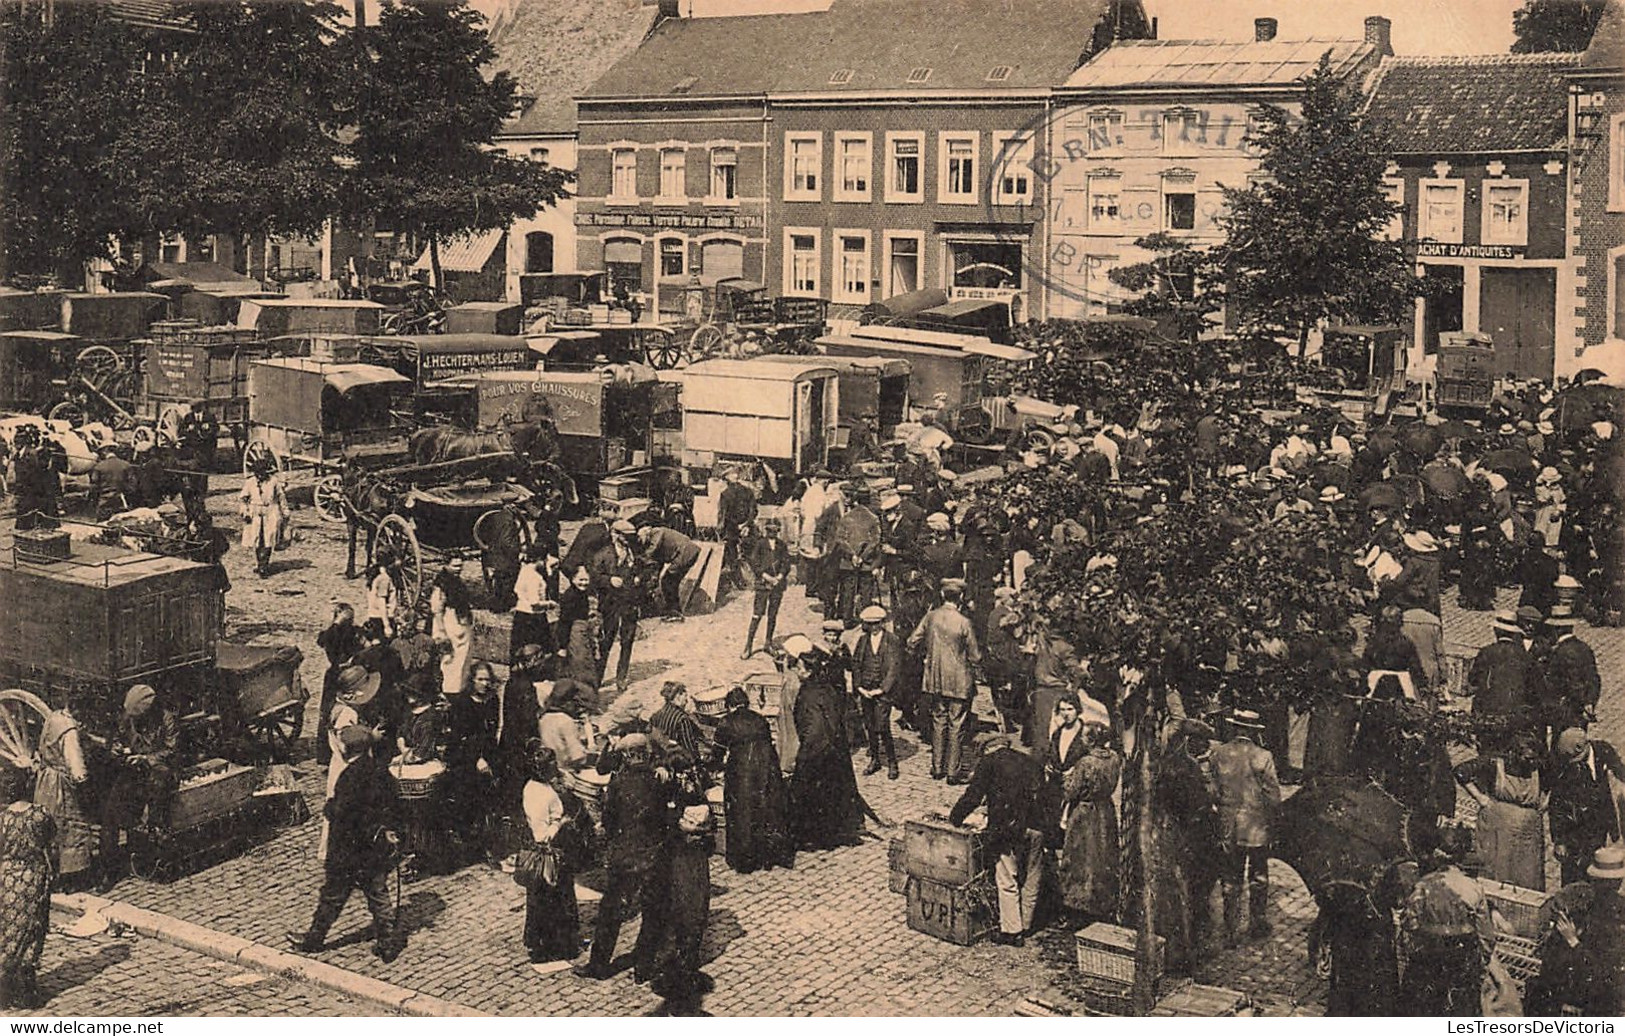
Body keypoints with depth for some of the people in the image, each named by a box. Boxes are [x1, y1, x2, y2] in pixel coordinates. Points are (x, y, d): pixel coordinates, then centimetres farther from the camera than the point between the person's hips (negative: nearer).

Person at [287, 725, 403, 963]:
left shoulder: (351, 776, -22)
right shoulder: (381, 771, 0)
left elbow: (340, 813, -23)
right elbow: (395, 802, 7)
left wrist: (329, 806, -3)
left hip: (350, 848, -6)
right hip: (380, 847, 6)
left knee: (332, 894, 9)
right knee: (378, 893, 15)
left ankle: (314, 938, 24)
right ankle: (388, 941, 17)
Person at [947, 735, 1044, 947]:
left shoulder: (990, 760, 5)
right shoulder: (1032, 762, 20)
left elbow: (974, 795, 0)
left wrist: (954, 818, 9)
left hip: (1007, 828, -5)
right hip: (1035, 826, 5)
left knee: (1007, 881, 1)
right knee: (1031, 881, 14)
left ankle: (1011, 931, 2)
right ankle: (1026, 926, 24)